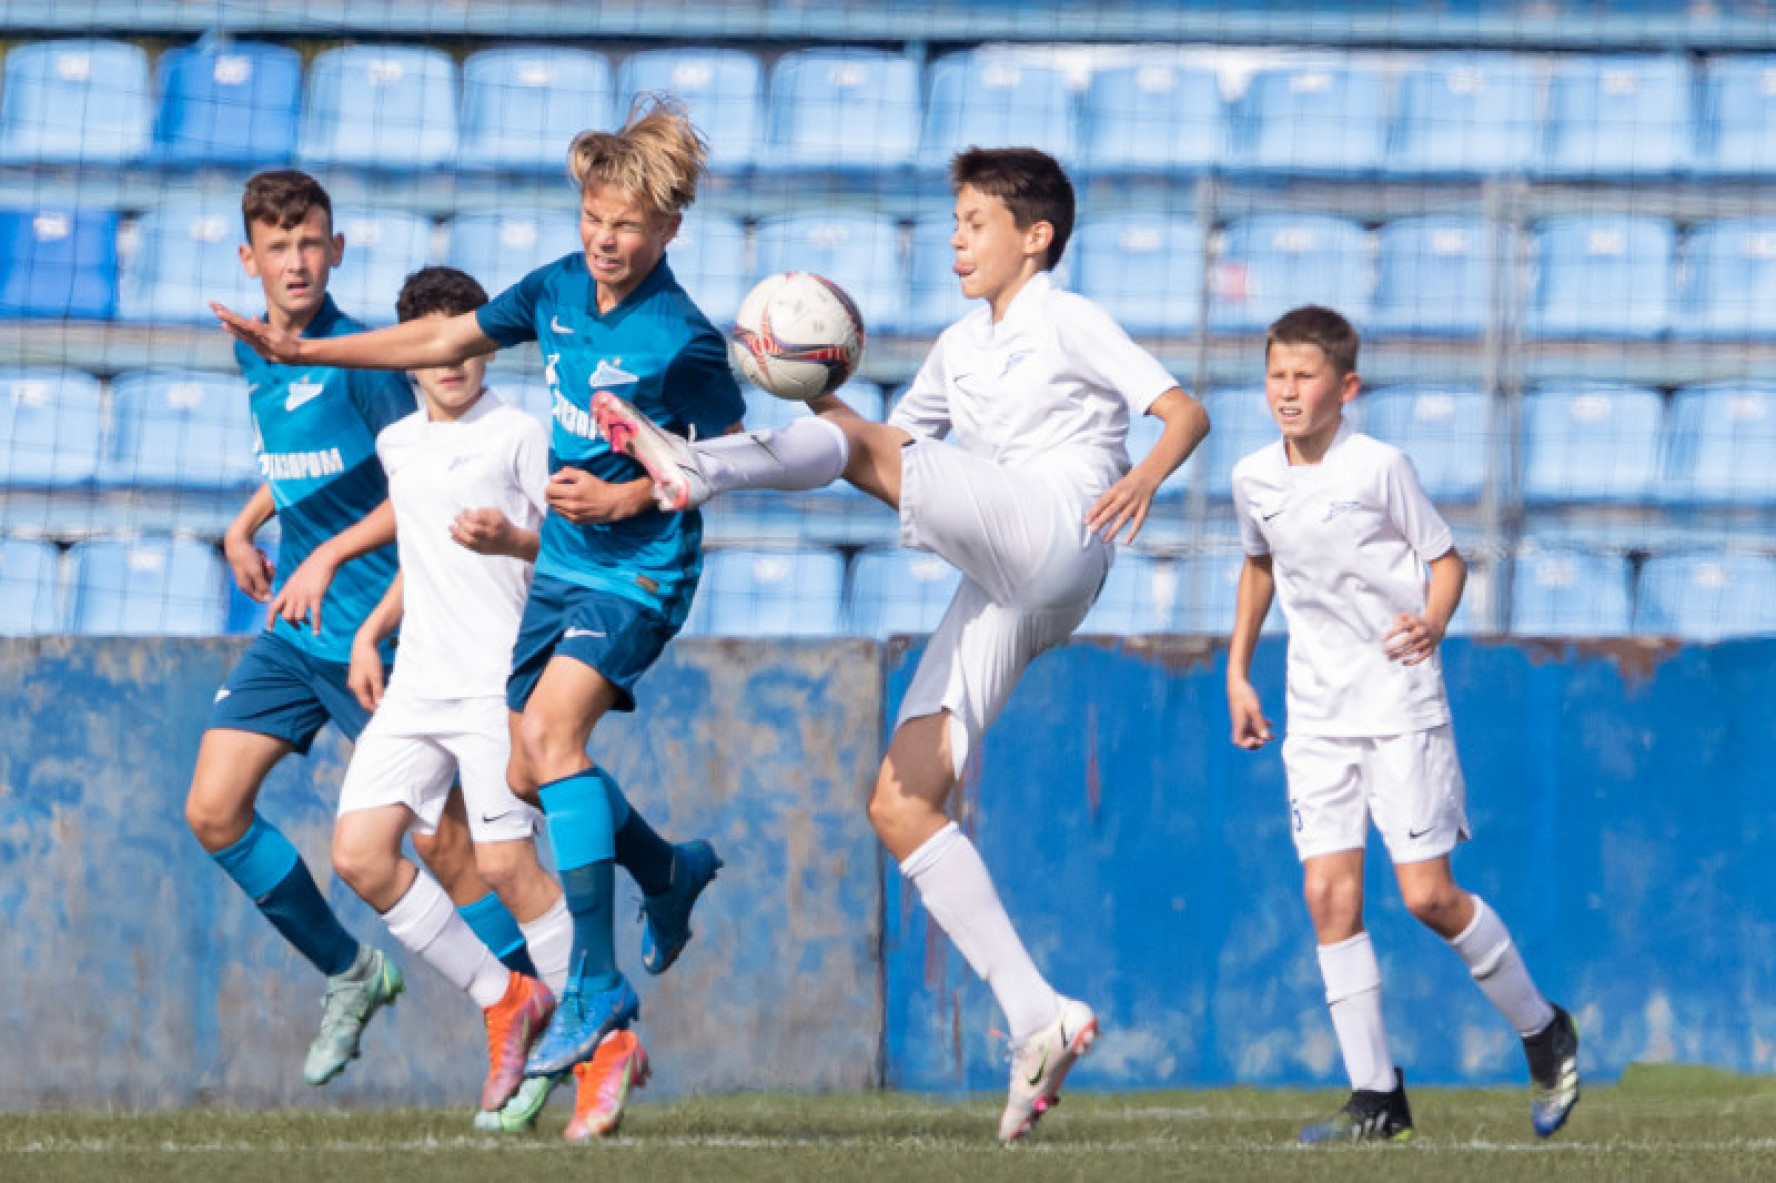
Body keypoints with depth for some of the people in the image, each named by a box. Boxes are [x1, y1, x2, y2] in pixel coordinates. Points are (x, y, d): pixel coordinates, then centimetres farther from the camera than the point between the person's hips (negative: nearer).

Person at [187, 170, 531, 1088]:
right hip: (292, 635, 8)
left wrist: (330, 556, -19)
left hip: (374, 632, -8)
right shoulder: (254, 357, 8)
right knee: (213, 809, -1)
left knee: (440, 839, -8)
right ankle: (348, 975, 16)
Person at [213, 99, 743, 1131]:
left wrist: (628, 498, -18)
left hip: (639, 569, -8)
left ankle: (597, 988, -26)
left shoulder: (681, 340, -18)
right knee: (526, 770, 8)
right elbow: (448, 340, 14)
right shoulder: (559, 290, 1)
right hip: (563, 562, 8)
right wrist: (308, 351, 10)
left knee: (551, 728, -25)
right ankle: (673, 873, 35)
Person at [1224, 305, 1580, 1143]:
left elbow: (1444, 556, -3)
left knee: (1428, 894, -7)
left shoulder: (1379, 469, -12)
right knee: (1328, 893, -6)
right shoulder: (1254, 479, 3)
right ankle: (1376, 1099, -2)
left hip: (1400, 699, -5)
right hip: (1317, 711, 5)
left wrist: (1432, 621, -23)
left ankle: (1543, 1032, 17)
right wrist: (1237, 672, 20)